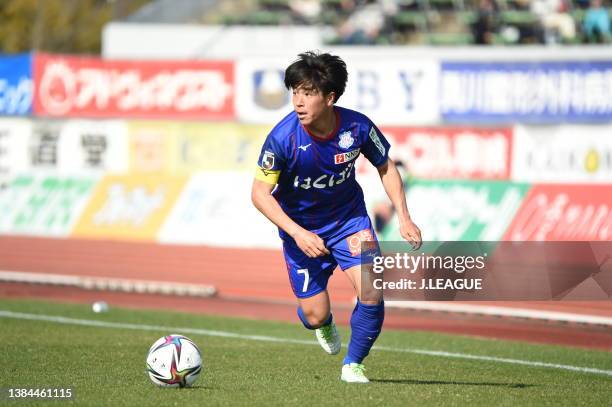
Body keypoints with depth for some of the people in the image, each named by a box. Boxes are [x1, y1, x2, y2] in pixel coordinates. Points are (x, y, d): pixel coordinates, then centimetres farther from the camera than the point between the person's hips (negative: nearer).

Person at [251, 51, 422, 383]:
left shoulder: (357, 127, -20)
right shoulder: (283, 138, -27)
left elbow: (385, 166, 0)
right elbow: (260, 193, -19)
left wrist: (404, 217, -7)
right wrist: (298, 233, -29)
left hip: (349, 218, 1)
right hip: (301, 227, -1)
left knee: (372, 293, -17)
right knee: (315, 315, -1)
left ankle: (353, 365, 9)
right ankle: (324, 324, 41)